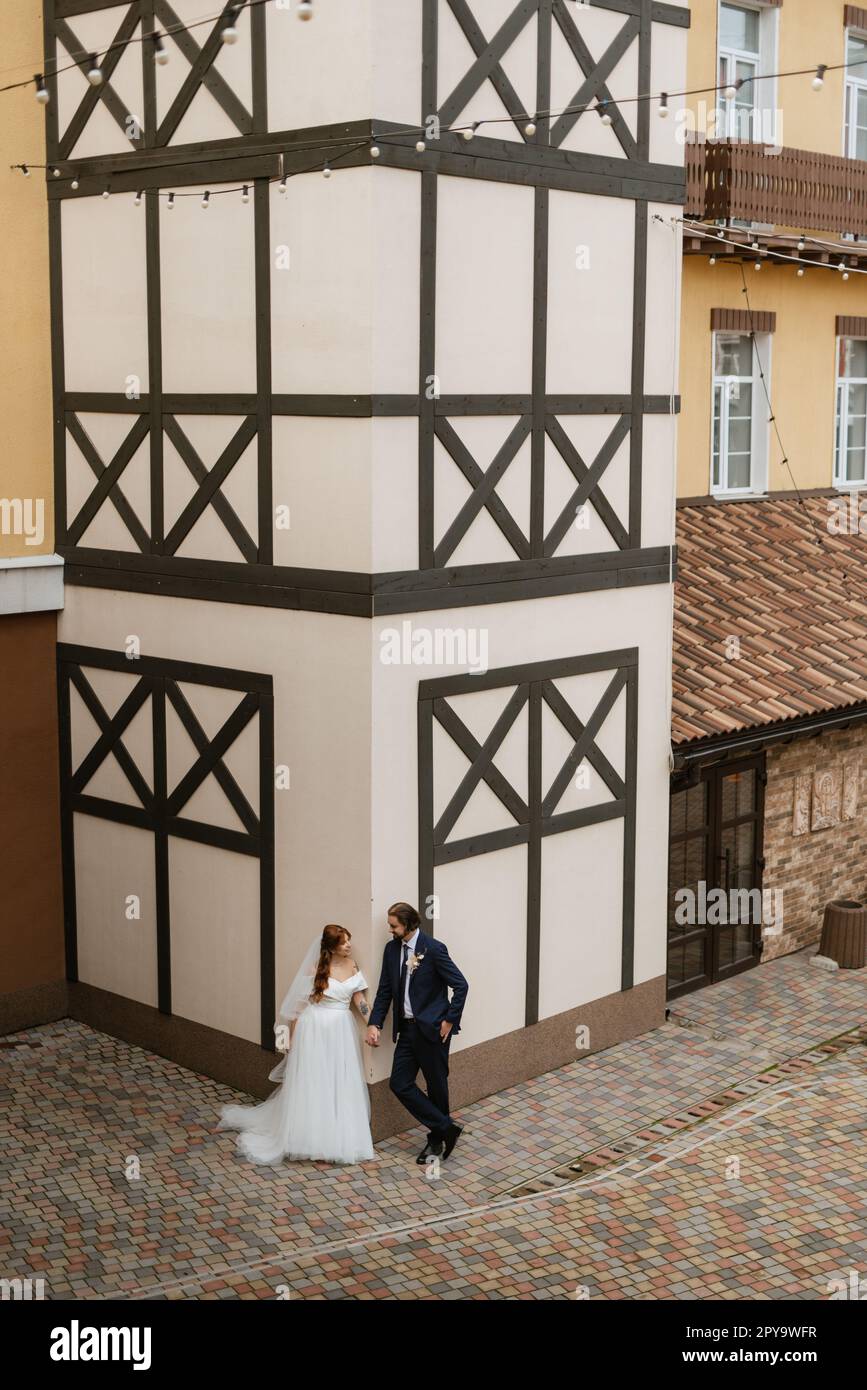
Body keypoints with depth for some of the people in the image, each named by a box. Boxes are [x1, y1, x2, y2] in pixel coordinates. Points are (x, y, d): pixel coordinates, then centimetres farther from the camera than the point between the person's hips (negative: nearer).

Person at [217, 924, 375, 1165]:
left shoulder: (352, 966, 3)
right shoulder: (316, 969, -9)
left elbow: (359, 998, 6)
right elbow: (299, 1004, -4)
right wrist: (293, 1037, -2)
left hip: (341, 1033, 4)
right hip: (314, 1031, -4)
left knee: (341, 1087, 6)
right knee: (310, 1086, 3)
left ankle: (338, 1140, 17)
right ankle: (306, 1139, 14)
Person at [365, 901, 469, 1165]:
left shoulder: (433, 949, -14)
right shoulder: (392, 949, 4)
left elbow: (460, 985, -12)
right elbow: (385, 991, 9)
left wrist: (450, 1020, -12)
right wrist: (374, 1024, -1)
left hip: (432, 1028, -6)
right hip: (406, 1028, 6)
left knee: (436, 1086, 6)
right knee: (400, 1084, 1)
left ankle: (437, 1139, 24)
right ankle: (446, 1129, 9)